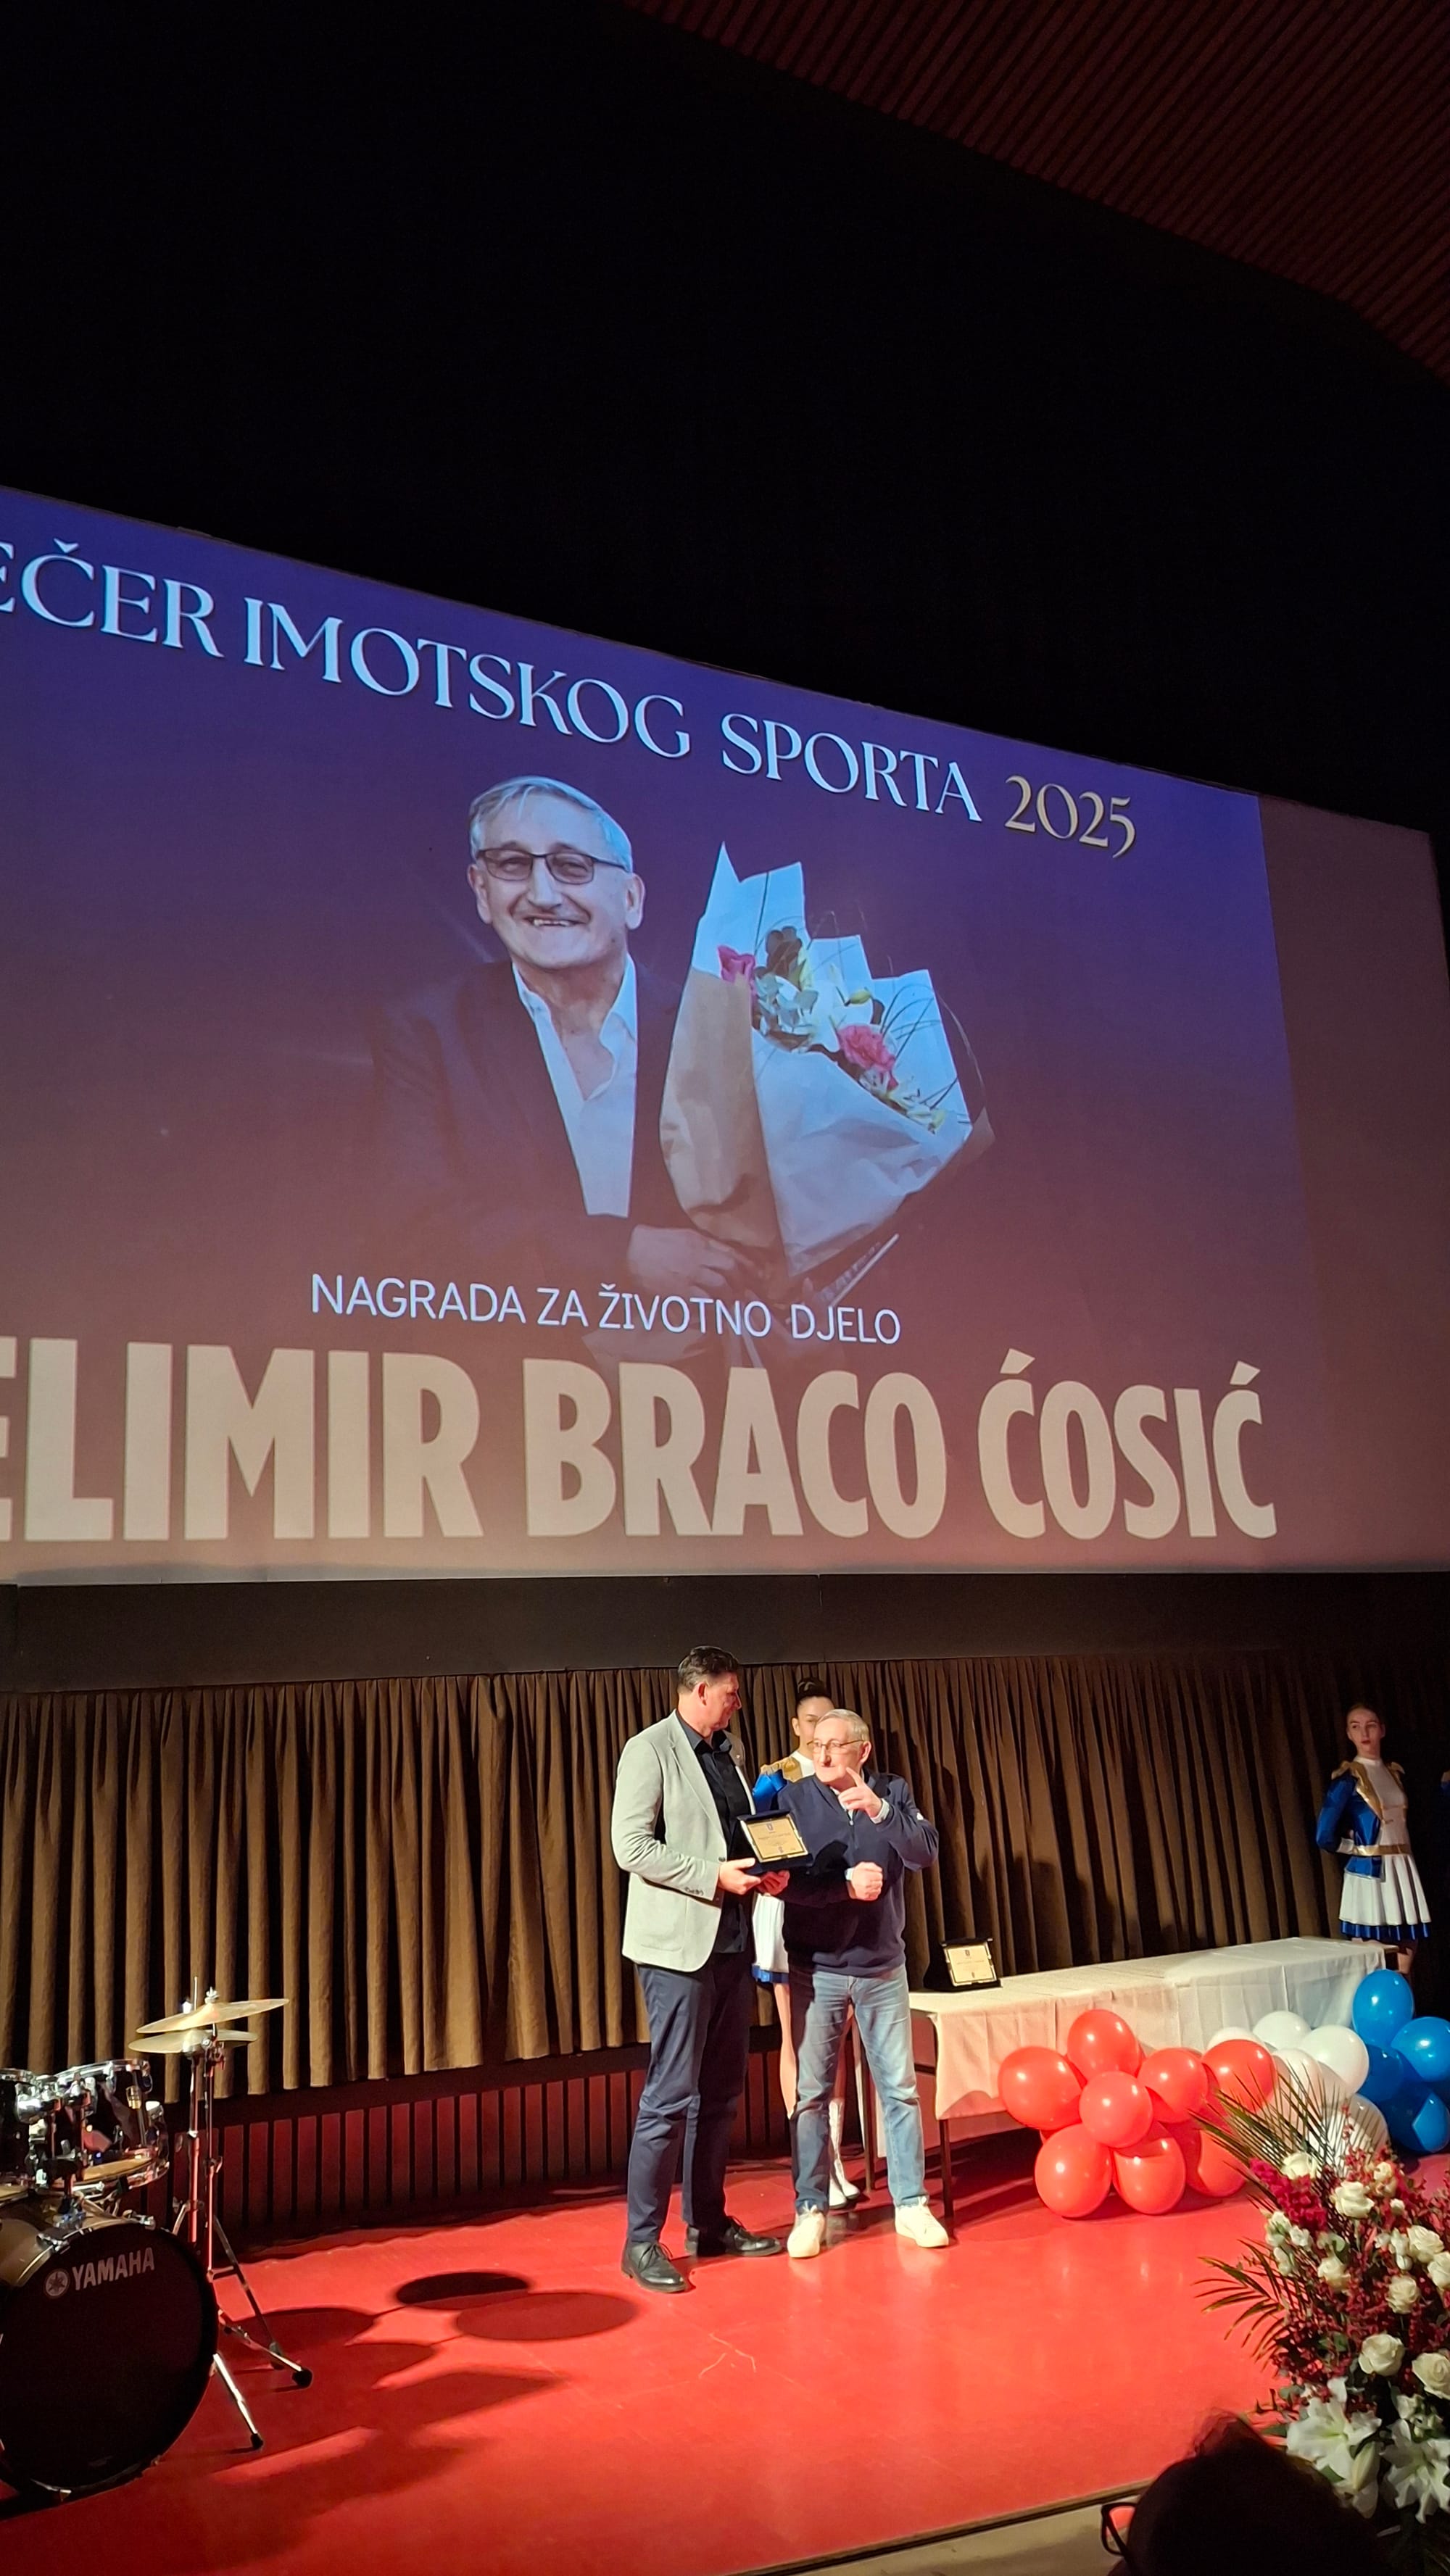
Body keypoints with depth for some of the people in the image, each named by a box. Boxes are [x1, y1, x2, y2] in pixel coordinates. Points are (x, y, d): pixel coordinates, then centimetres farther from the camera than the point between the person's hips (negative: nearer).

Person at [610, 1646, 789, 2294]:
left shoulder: (727, 1752, 14)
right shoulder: (650, 1750, -9)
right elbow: (630, 1846, -16)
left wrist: (766, 1871, 1)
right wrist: (713, 1876, -19)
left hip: (732, 1941, 8)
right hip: (678, 1943, -7)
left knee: (721, 2094, 13)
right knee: (671, 2096, -4)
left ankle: (708, 2223, 26)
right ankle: (642, 2242, 8)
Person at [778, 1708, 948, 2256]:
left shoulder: (892, 1791, 0)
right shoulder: (793, 1798, -6)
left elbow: (926, 1854, -12)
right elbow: (783, 1878, -13)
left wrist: (880, 1811, -25)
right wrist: (845, 1886, -23)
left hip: (883, 1966, 2)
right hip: (817, 1968, -1)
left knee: (900, 2087, 6)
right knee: (811, 2092, 3)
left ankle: (911, 2204, 17)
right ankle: (810, 2210, 14)